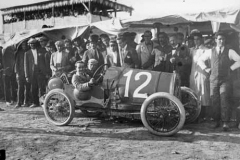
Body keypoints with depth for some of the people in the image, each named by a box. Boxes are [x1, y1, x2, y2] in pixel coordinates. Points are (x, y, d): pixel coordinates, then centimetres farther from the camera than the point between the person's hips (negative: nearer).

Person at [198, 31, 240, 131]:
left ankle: (225, 123, -4)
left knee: (224, 100, -9)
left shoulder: (230, 52, 2)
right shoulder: (210, 52, 8)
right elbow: (200, 60, 18)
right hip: (213, 80, 2)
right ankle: (217, 121, 14)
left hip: (225, 80, -2)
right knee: (214, 101, 3)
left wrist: (231, 68, -3)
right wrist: (206, 69, 7)